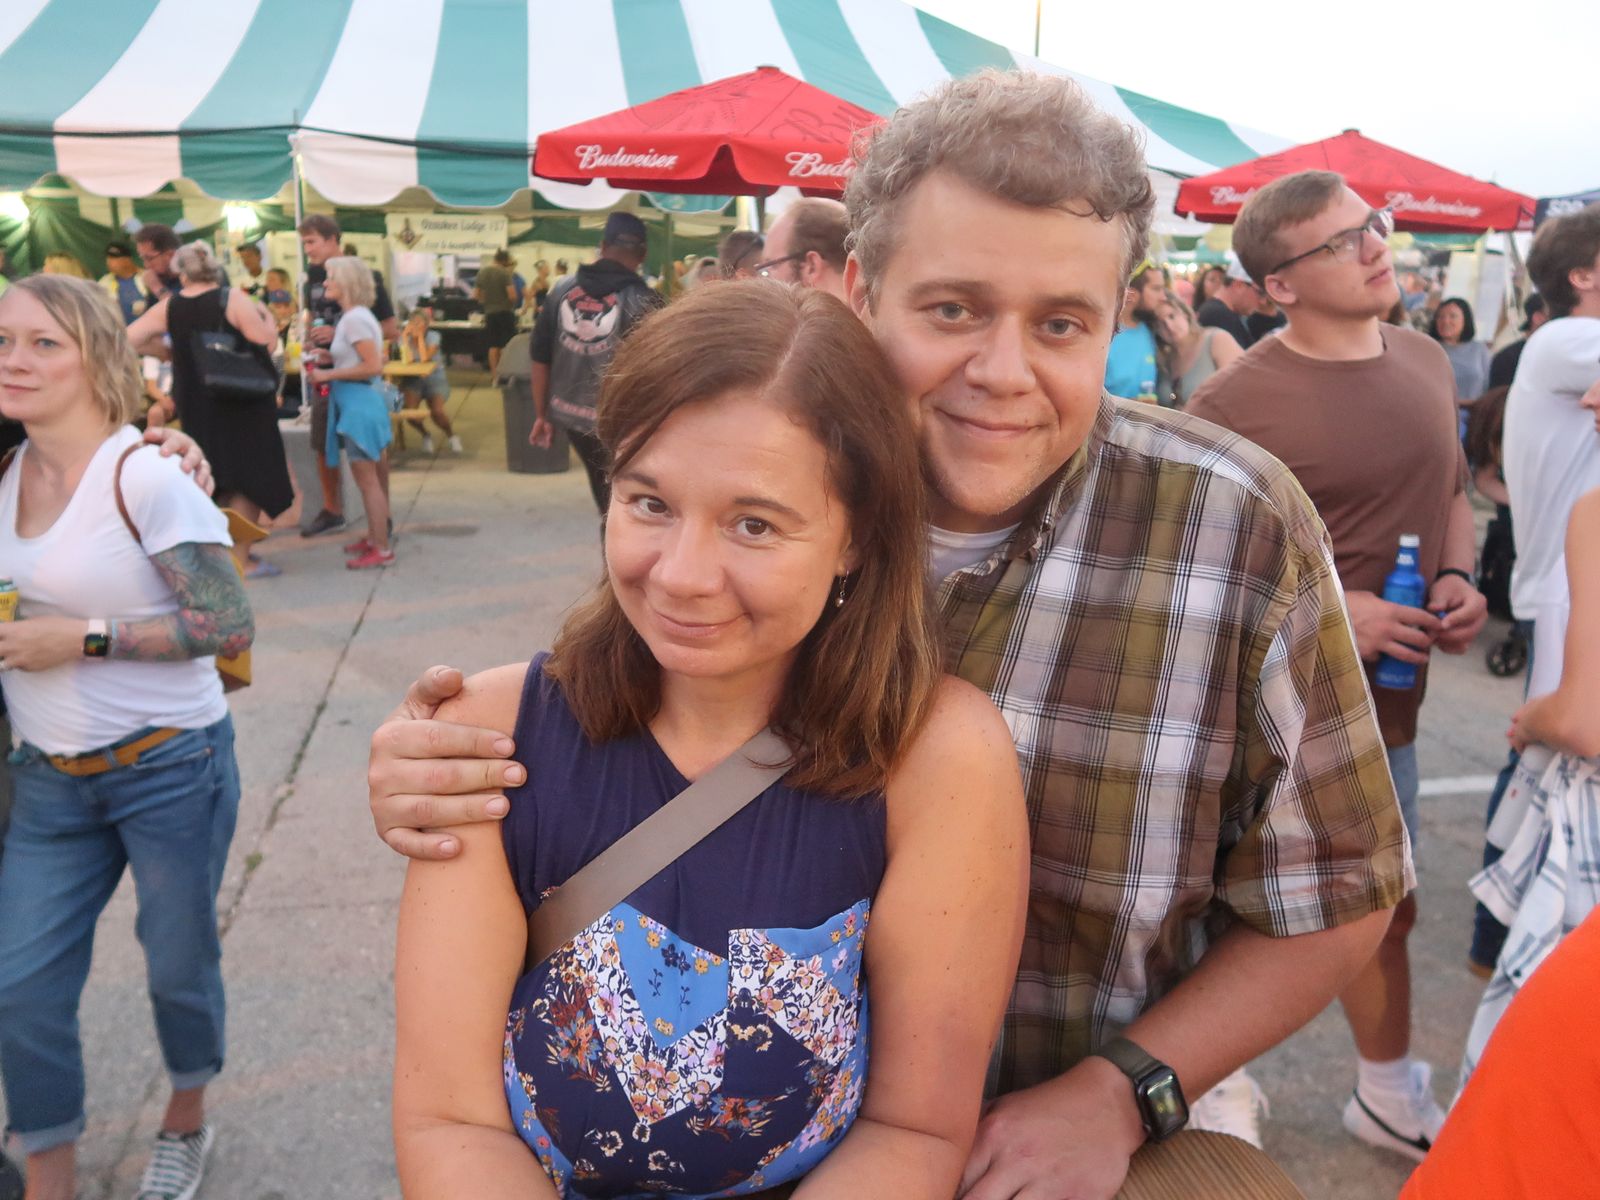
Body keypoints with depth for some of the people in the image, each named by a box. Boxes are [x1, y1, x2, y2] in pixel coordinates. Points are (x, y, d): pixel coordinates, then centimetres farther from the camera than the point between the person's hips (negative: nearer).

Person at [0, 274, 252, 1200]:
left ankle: (188, 1122, 40)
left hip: (167, 766, -6)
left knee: (179, 964, 12)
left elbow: (231, 626, -20)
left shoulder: (142, 477, -17)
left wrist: (82, 638, -20)